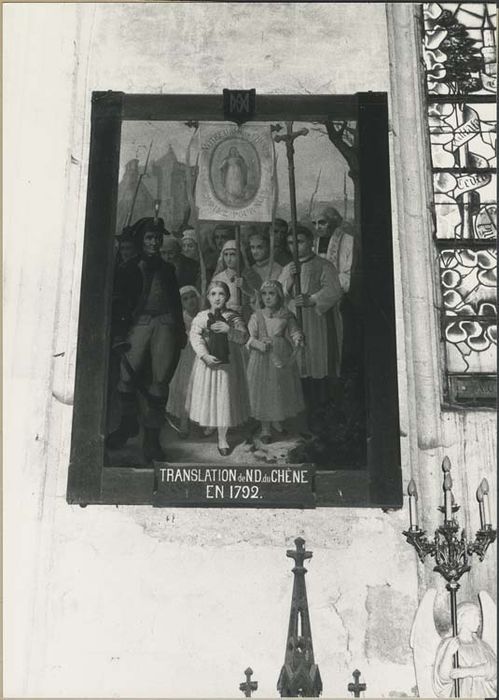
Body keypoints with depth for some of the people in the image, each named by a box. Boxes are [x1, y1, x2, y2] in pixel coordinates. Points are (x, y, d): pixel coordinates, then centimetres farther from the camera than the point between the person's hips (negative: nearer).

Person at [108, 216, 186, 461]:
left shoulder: (167, 269, 22)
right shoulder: (127, 270, 12)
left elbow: (177, 302, 22)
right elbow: (117, 304, 5)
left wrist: (181, 332, 13)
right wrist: (119, 335, -6)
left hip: (165, 324, 1)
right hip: (139, 323, -1)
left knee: (160, 381, -7)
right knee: (128, 376, -15)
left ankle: (151, 437, -1)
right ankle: (128, 424, 9)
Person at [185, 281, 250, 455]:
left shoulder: (233, 318, -1)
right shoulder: (201, 316, -1)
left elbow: (244, 337, -8)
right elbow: (195, 336, -10)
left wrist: (229, 330, -25)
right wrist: (205, 355, -22)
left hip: (227, 363, -1)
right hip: (207, 362, 1)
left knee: (225, 399, 2)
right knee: (206, 395, 11)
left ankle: (222, 438, 14)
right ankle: (209, 424, 40)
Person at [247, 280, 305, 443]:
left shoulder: (287, 316, 1)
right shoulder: (257, 316, -3)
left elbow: (294, 332, 0)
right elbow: (250, 337, -6)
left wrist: (298, 339, -22)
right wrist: (258, 344, -26)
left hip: (282, 358, 2)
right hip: (262, 359, -2)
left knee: (282, 391, 12)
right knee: (263, 392, 3)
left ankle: (277, 421, 36)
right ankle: (265, 428, 18)